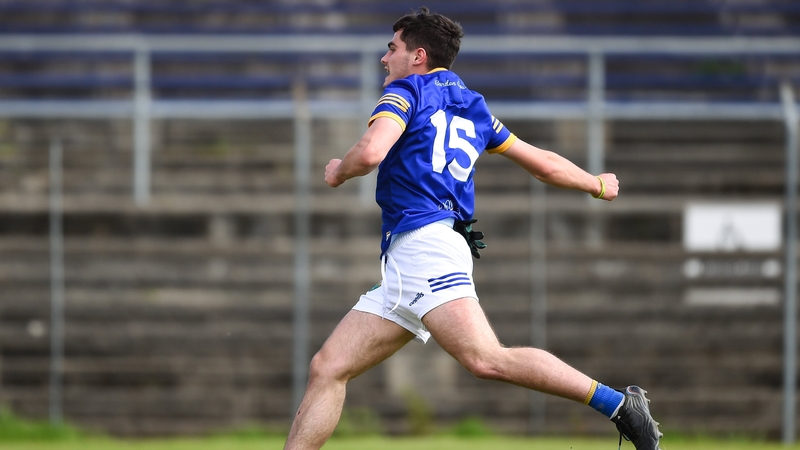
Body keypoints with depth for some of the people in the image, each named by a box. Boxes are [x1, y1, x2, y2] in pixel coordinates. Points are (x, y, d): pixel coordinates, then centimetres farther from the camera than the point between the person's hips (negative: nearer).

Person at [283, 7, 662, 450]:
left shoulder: (406, 90, 4)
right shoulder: (472, 107, 27)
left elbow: (370, 153, -14)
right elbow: (544, 164, 31)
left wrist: (338, 171, 8)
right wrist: (598, 185, 48)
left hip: (424, 245, -10)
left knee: (486, 359, -25)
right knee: (327, 369, 4)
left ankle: (620, 404, -28)